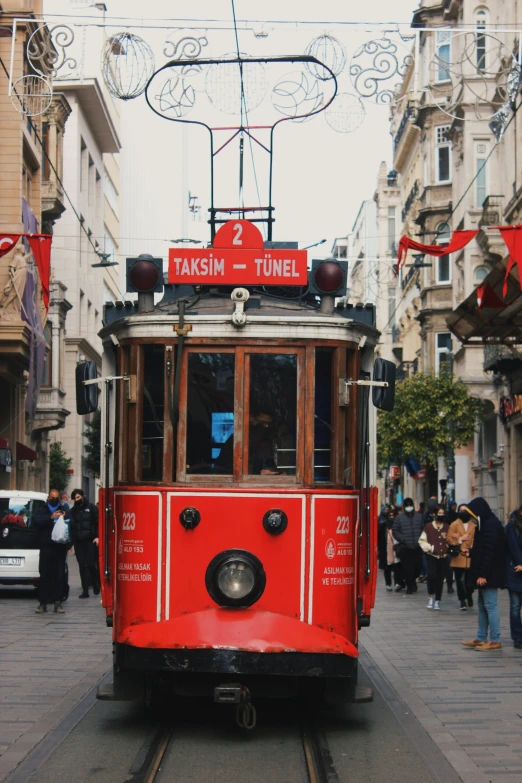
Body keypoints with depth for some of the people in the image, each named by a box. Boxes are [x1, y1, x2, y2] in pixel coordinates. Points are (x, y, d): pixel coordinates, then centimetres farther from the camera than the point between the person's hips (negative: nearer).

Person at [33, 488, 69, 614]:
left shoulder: (63, 511, 16)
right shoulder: (42, 510, 13)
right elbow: (36, 521, -6)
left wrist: (65, 518, -10)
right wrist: (51, 517, -18)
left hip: (60, 547, 1)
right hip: (46, 546, -1)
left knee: (59, 575, -1)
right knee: (44, 575, -3)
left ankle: (58, 602, 2)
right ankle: (43, 603, 1)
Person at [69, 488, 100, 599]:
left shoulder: (91, 508, 5)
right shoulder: (73, 511, 15)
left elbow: (97, 522, 1)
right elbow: (70, 526, 11)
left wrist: (97, 536, -10)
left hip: (90, 541, -3)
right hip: (78, 542, 3)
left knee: (91, 564, -8)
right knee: (82, 566, 3)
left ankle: (96, 585, 15)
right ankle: (85, 590, 5)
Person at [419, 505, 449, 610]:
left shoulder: (447, 527, 7)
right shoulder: (429, 526, -1)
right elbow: (422, 540, 4)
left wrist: (448, 547, 2)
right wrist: (430, 548, -7)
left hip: (443, 556, 3)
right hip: (431, 555, -3)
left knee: (440, 578, 2)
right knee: (432, 574, -20)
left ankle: (437, 600, 14)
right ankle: (431, 596, 0)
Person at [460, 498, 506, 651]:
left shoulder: (491, 525, -16)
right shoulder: (485, 524, 14)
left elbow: (489, 552, -22)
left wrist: (483, 574, -22)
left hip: (489, 574, -10)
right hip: (484, 574, 10)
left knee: (490, 606, -6)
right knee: (482, 606, 13)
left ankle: (495, 641, -2)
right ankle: (481, 638, 19)